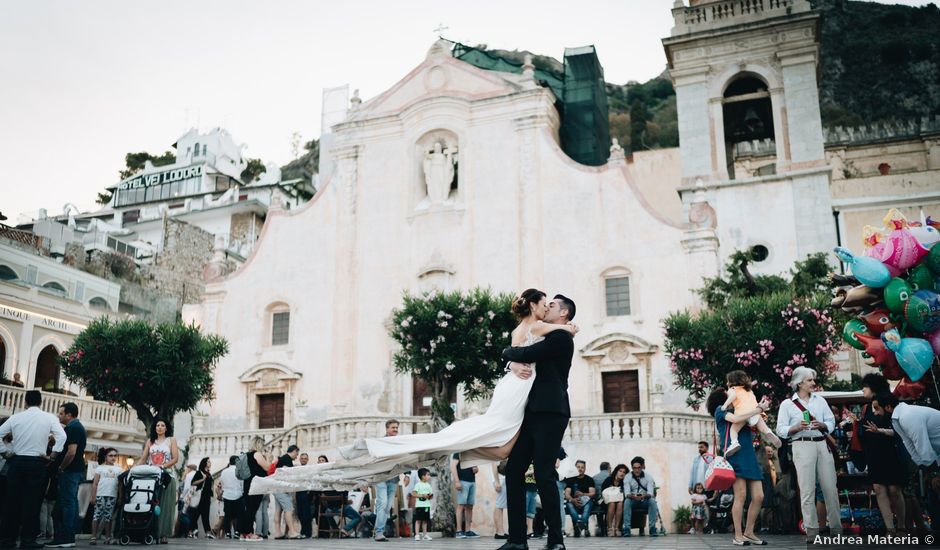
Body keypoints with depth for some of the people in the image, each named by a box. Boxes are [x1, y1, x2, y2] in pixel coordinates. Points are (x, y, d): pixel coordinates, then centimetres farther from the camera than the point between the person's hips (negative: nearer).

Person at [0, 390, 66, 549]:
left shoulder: (16, 417, 4)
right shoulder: (49, 418, -2)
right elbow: (62, 436, -13)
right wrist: (52, 456, -5)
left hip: (16, 462, 2)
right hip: (36, 463, -2)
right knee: (32, 502, 1)